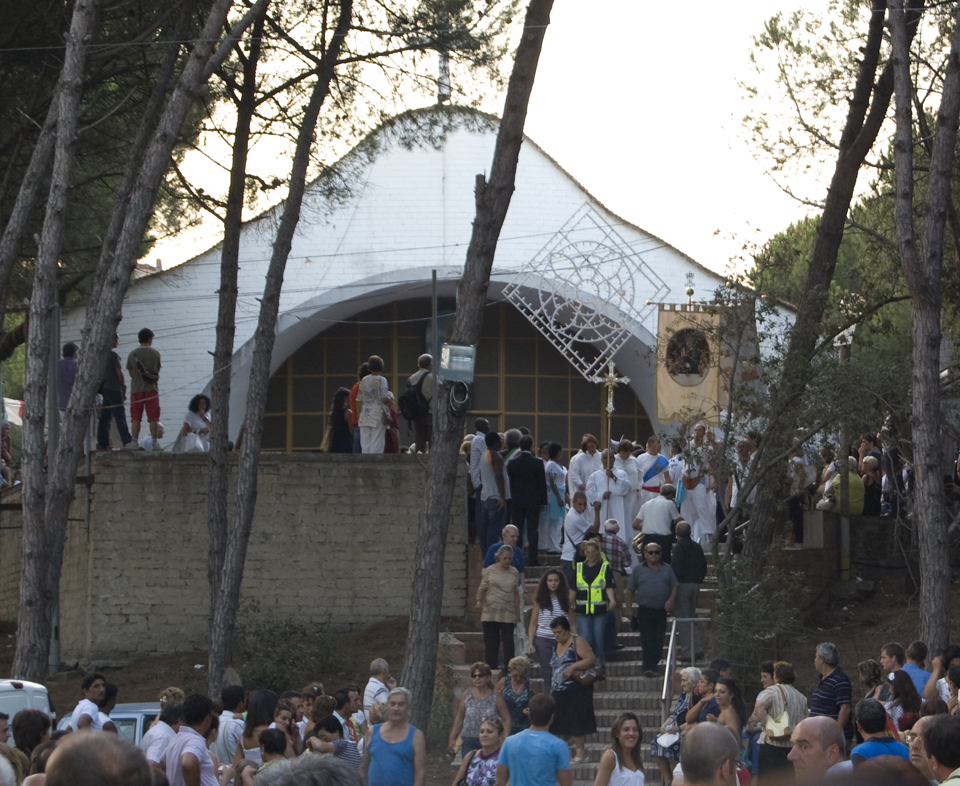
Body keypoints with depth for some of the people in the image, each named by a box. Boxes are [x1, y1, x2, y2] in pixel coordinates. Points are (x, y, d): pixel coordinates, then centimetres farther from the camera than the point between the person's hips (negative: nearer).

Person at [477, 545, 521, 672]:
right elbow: (482, 589, 3)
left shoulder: (514, 573, 9)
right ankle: (492, 667, 7)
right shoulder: (490, 571, 2)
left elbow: (516, 594, 14)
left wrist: (518, 613, 13)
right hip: (490, 613, -1)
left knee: (508, 642, -4)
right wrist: (479, 600, -17)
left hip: (508, 614, 1)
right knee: (491, 642, 2)